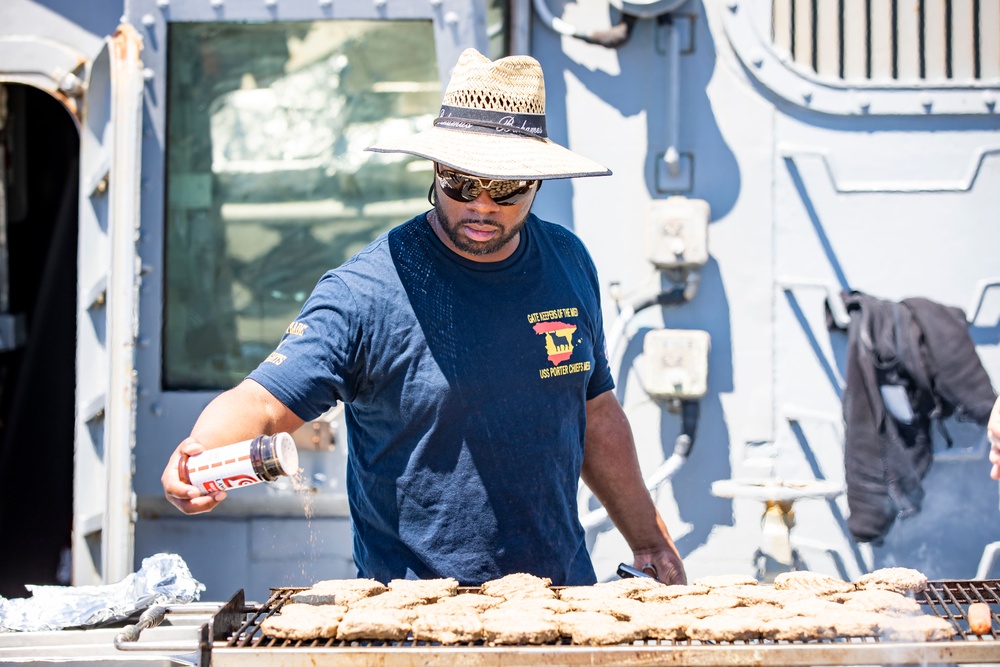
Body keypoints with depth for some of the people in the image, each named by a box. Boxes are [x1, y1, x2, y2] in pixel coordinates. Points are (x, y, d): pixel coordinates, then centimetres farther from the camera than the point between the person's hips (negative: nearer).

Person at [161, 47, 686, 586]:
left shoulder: (567, 263, 7)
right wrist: (200, 453, -37)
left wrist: (651, 544, 21)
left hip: (561, 587, 5)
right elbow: (262, 401, -16)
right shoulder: (366, 290, -11)